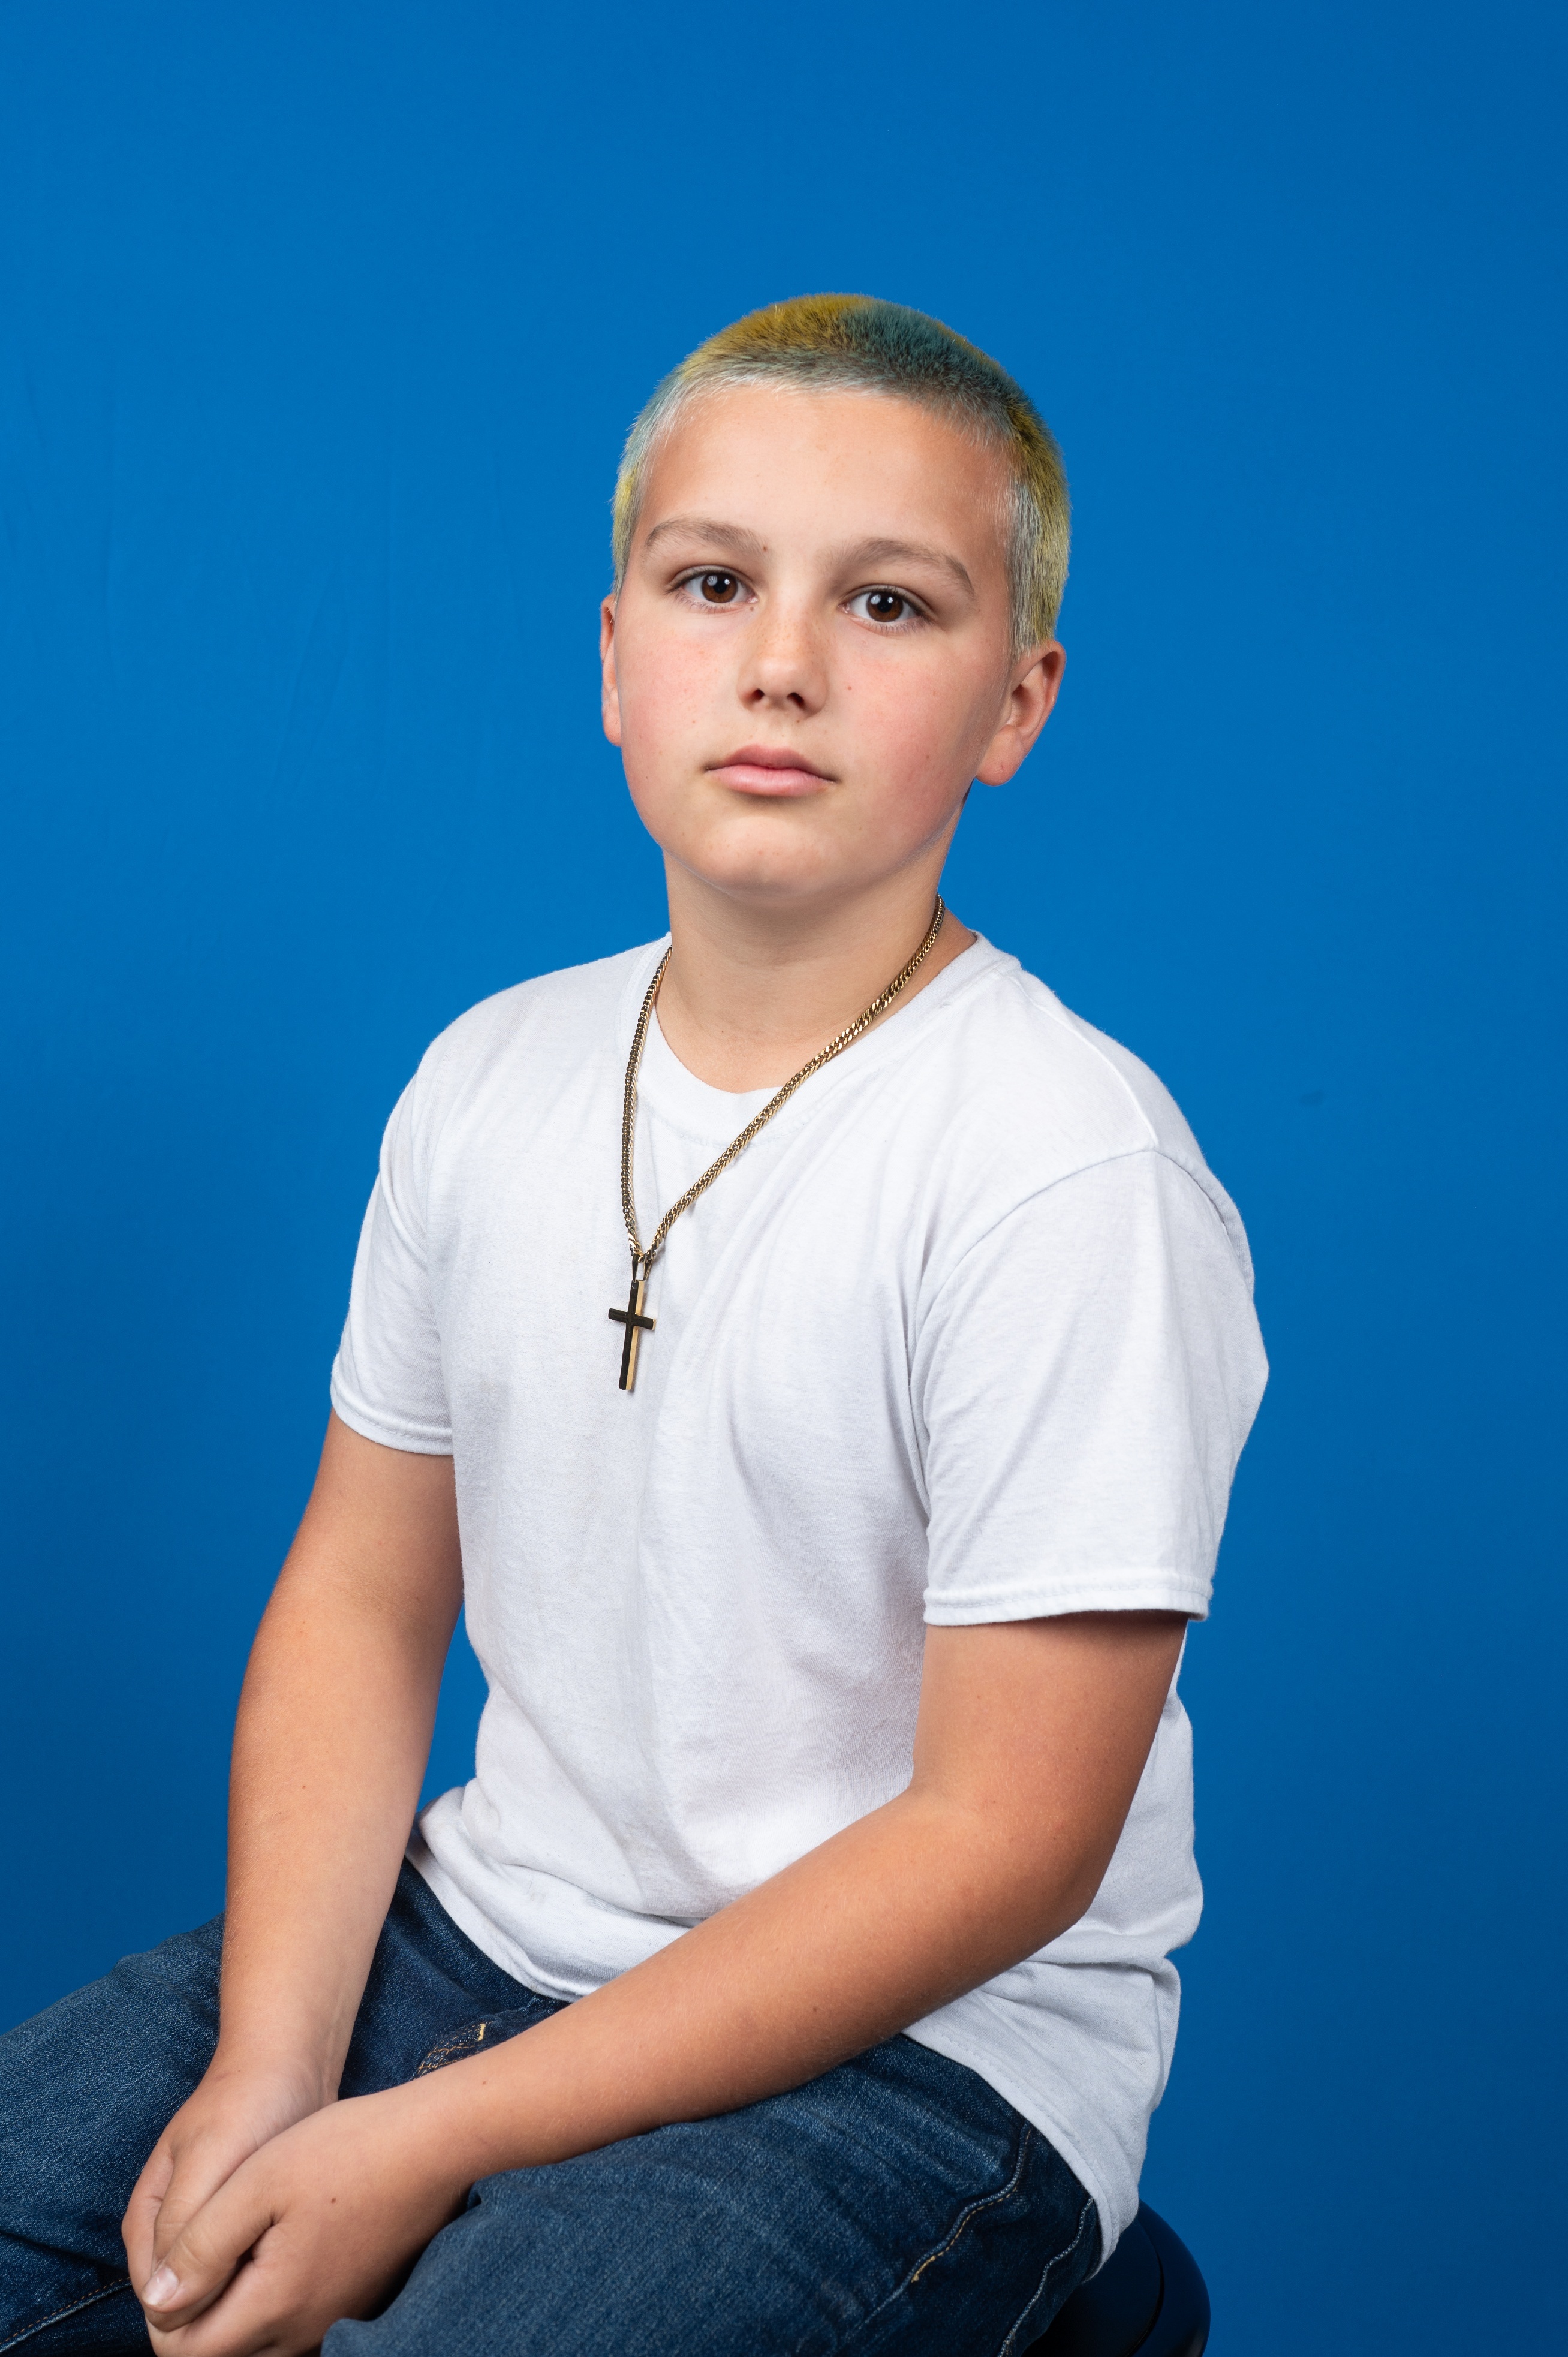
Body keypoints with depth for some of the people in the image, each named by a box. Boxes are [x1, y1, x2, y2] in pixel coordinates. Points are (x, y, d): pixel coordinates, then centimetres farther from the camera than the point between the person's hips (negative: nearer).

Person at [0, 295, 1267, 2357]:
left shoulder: (1068, 1167, -19)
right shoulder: (490, 1081, 1)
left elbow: (1005, 1838, -18)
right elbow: (365, 1588, 7)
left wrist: (435, 2146, -17)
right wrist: (264, 2072, -7)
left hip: (919, 2045, -5)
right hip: (481, 1926, 6)